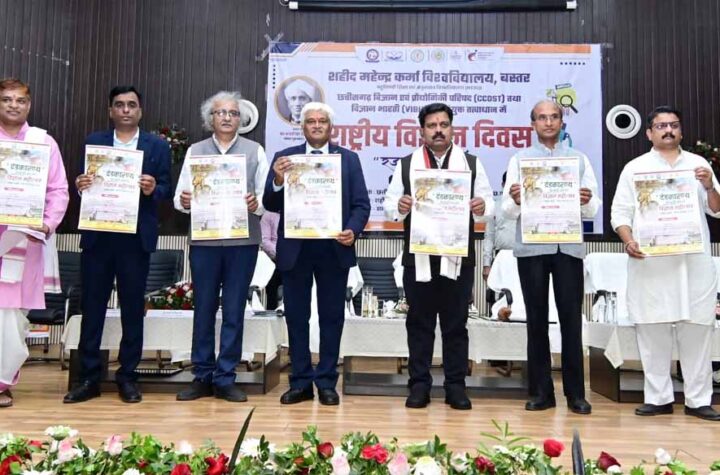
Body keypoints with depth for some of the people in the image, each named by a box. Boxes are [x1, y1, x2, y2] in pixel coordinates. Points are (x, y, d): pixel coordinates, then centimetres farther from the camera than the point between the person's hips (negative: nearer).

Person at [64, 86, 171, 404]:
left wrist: (152, 190, -19)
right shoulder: (93, 142, 10)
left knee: (133, 307, 6)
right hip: (97, 235, 2)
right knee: (92, 306, 5)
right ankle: (89, 378, 16)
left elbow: (165, 189, 2)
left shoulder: (157, 146, 6)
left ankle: (127, 377, 17)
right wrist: (80, 185, -15)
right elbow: (83, 184, 7)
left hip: (136, 237, -1)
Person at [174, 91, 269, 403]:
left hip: (243, 241, -1)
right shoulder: (195, 151, 10)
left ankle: (225, 379, 15)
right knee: (203, 309, 7)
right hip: (204, 240, 1)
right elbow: (181, 196, 6)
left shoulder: (255, 151, 7)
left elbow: (267, 197, 2)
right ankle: (202, 377, 19)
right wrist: (184, 202, -16)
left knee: (234, 311, 4)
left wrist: (256, 204, -19)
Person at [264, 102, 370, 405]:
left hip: (334, 248, 0)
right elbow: (270, 205, 1)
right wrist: (278, 181, -18)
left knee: (331, 317, 7)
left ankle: (327, 383, 18)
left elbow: (361, 204, 2)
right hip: (295, 249, 1)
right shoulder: (284, 157, 7)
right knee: (296, 316, 7)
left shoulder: (349, 158, 7)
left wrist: (353, 231, -16)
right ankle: (301, 382, 19)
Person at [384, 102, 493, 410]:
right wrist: (399, 207, -16)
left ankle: (456, 386, 17)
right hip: (418, 257, 0)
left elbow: (488, 204, 7)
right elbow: (389, 206, 6)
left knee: (456, 324, 7)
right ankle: (419, 385, 16)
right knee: (419, 323, 7)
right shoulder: (406, 164, 8)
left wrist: (481, 207, -15)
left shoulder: (472, 163, 9)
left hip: (459, 257, 0)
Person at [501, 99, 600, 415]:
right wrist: (516, 201, -20)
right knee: (537, 319, 4)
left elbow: (593, 211, 6)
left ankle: (575, 393, 10)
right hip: (531, 248, 0)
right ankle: (540, 391, 12)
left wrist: (586, 202, -16)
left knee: (571, 318, 1)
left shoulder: (579, 159, 12)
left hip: (569, 247, 1)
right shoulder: (520, 159, 9)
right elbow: (508, 212, 2)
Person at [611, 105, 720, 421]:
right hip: (650, 263, -1)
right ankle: (658, 397, 12)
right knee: (653, 332, 1)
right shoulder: (635, 168, 8)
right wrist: (628, 241, -14)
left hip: (694, 262, 2)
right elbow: (620, 212, 3)